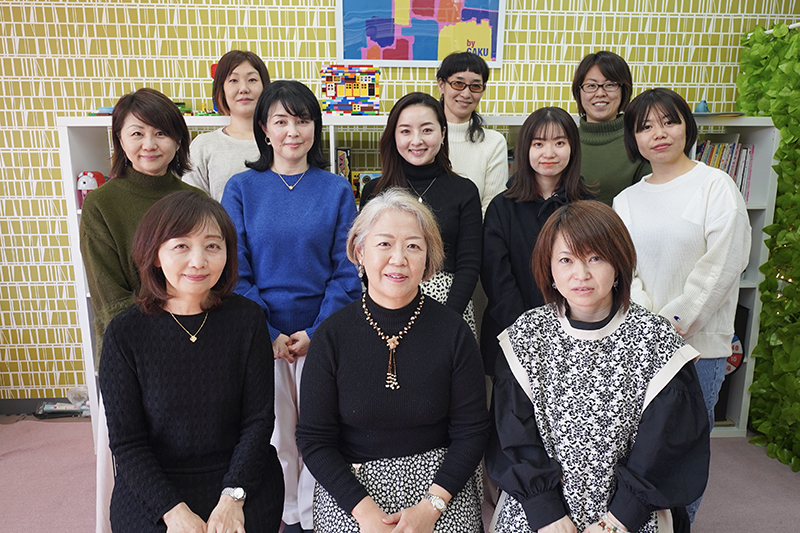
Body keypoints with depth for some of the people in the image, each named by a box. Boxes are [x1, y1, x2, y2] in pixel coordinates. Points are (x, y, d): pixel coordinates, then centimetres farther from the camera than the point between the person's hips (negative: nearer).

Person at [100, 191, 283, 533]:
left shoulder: (247, 319, -5)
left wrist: (233, 496, -14)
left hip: (240, 482, 1)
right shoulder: (126, 333, -7)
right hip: (151, 490, 0)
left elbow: (258, 419, -3)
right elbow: (126, 442, -5)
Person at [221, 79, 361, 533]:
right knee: (274, 430, 13)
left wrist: (315, 332, -12)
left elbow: (346, 271, -3)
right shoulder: (242, 189, -1)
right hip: (263, 334, 0)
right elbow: (236, 271, -3)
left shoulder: (336, 190, -1)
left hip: (321, 334, 0)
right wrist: (270, 333, -12)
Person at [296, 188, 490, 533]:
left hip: (440, 489, 1)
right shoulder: (332, 336, -8)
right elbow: (313, 439, -6)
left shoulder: (453, 333, -8)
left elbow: (472, 431, -4)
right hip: (348, 492, 0)